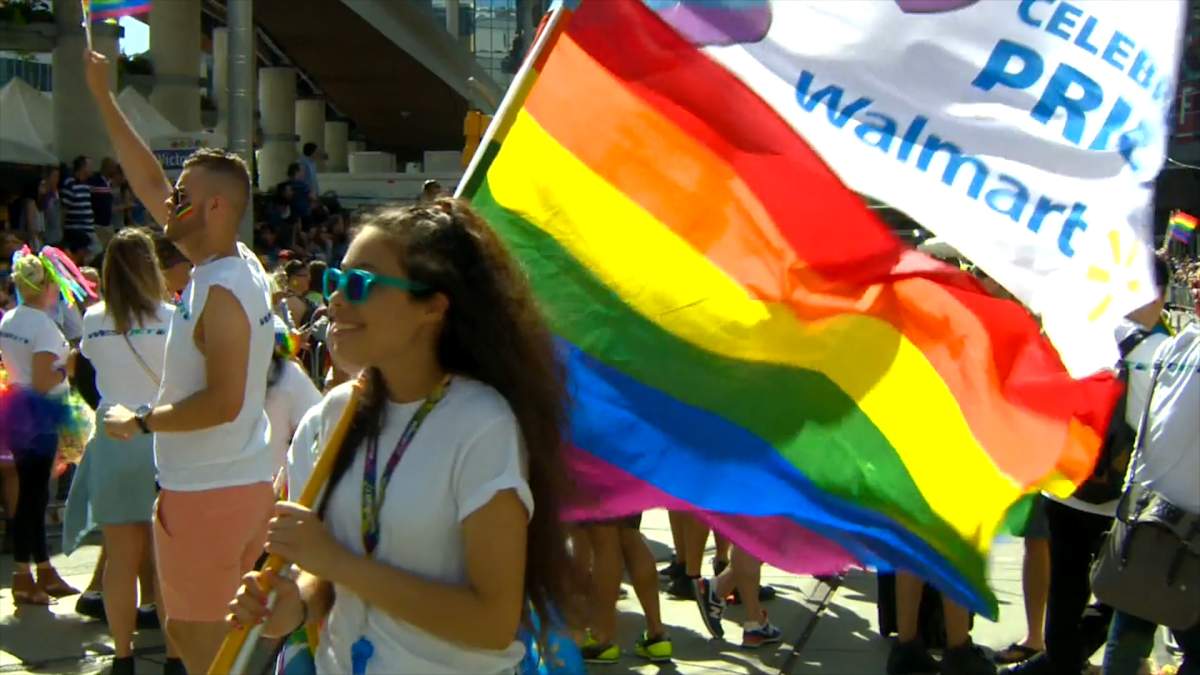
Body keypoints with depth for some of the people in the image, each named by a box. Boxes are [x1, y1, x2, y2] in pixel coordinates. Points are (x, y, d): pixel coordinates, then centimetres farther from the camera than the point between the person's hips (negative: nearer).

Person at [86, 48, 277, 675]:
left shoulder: (221, 291, -20)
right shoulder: (235, 265, 7)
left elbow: (224, 402, -26)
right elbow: (149, 184, 14)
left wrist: (140, 423, -13)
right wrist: (102, 96, 16)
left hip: (207, 492, -9)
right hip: (245, 481, 9)